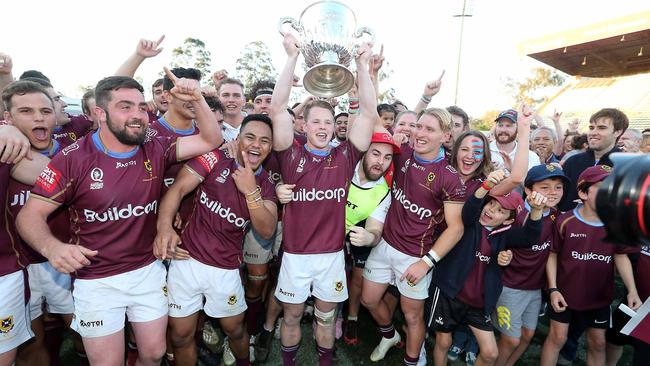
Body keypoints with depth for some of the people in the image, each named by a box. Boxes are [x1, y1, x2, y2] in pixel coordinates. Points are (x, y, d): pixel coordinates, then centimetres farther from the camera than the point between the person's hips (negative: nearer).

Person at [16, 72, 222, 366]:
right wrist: (52, 248, -31)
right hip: (97, 281, -3)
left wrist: (196, 100, -22)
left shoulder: (156, 151, -5)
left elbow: (211, 141, -7)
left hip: (149, 271, 3)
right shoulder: (74, 158, -14)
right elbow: (30, 214, -11)